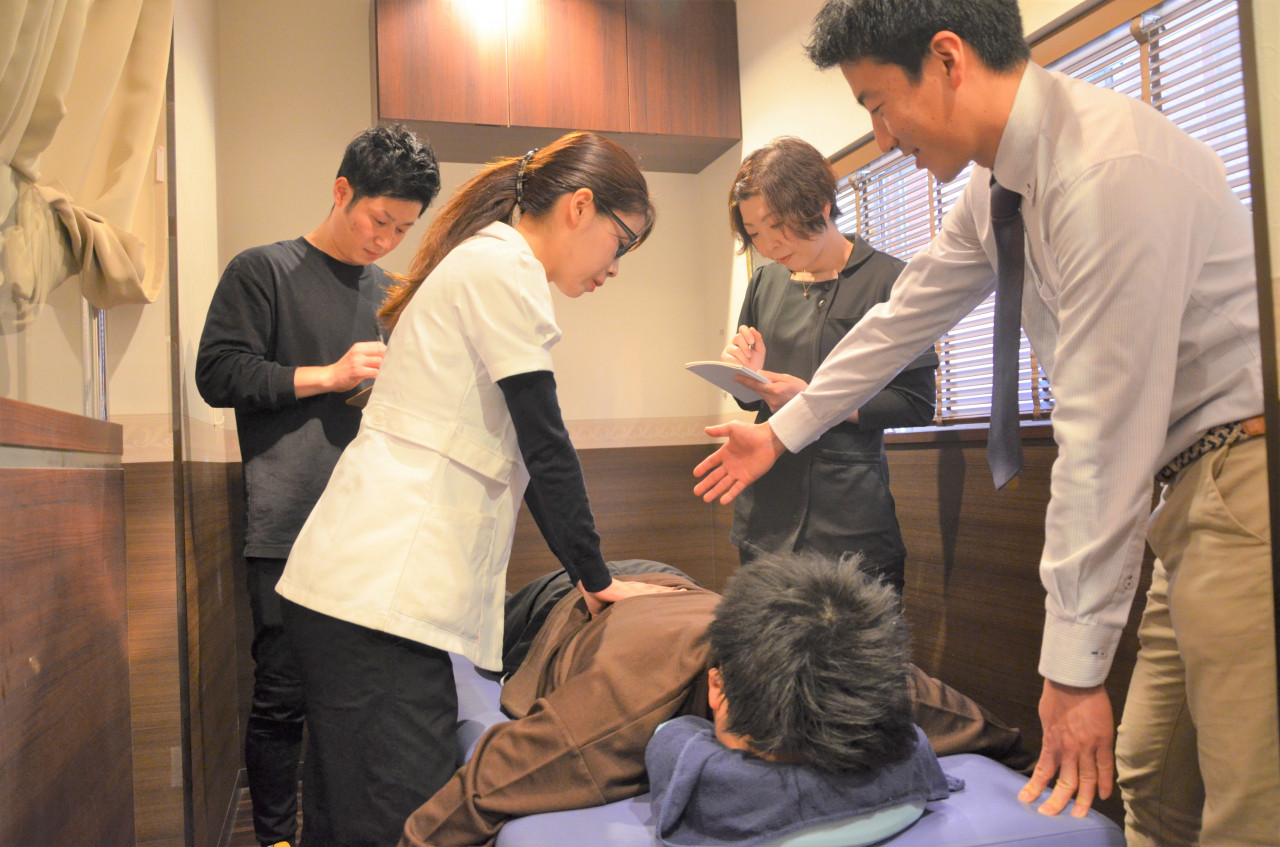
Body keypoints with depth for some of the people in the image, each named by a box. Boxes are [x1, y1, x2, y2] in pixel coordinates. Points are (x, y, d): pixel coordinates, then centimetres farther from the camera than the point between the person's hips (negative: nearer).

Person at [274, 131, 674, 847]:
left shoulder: (482, 264, 23)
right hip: (382, 592, -10)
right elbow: (544, 443, -11)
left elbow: (521, 446, 24)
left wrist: (588, 574, 24)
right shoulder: (504, 264, -8)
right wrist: (597, 579, 0)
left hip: (359, 579, 10)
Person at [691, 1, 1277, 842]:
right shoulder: (1000, 184, 7)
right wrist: (782, 432, 26)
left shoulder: (1109, 167, -23)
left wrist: (1075, 664, -18)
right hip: (1193, 485, 9)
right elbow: (903, 320, 18)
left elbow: (1105, 432, -24)